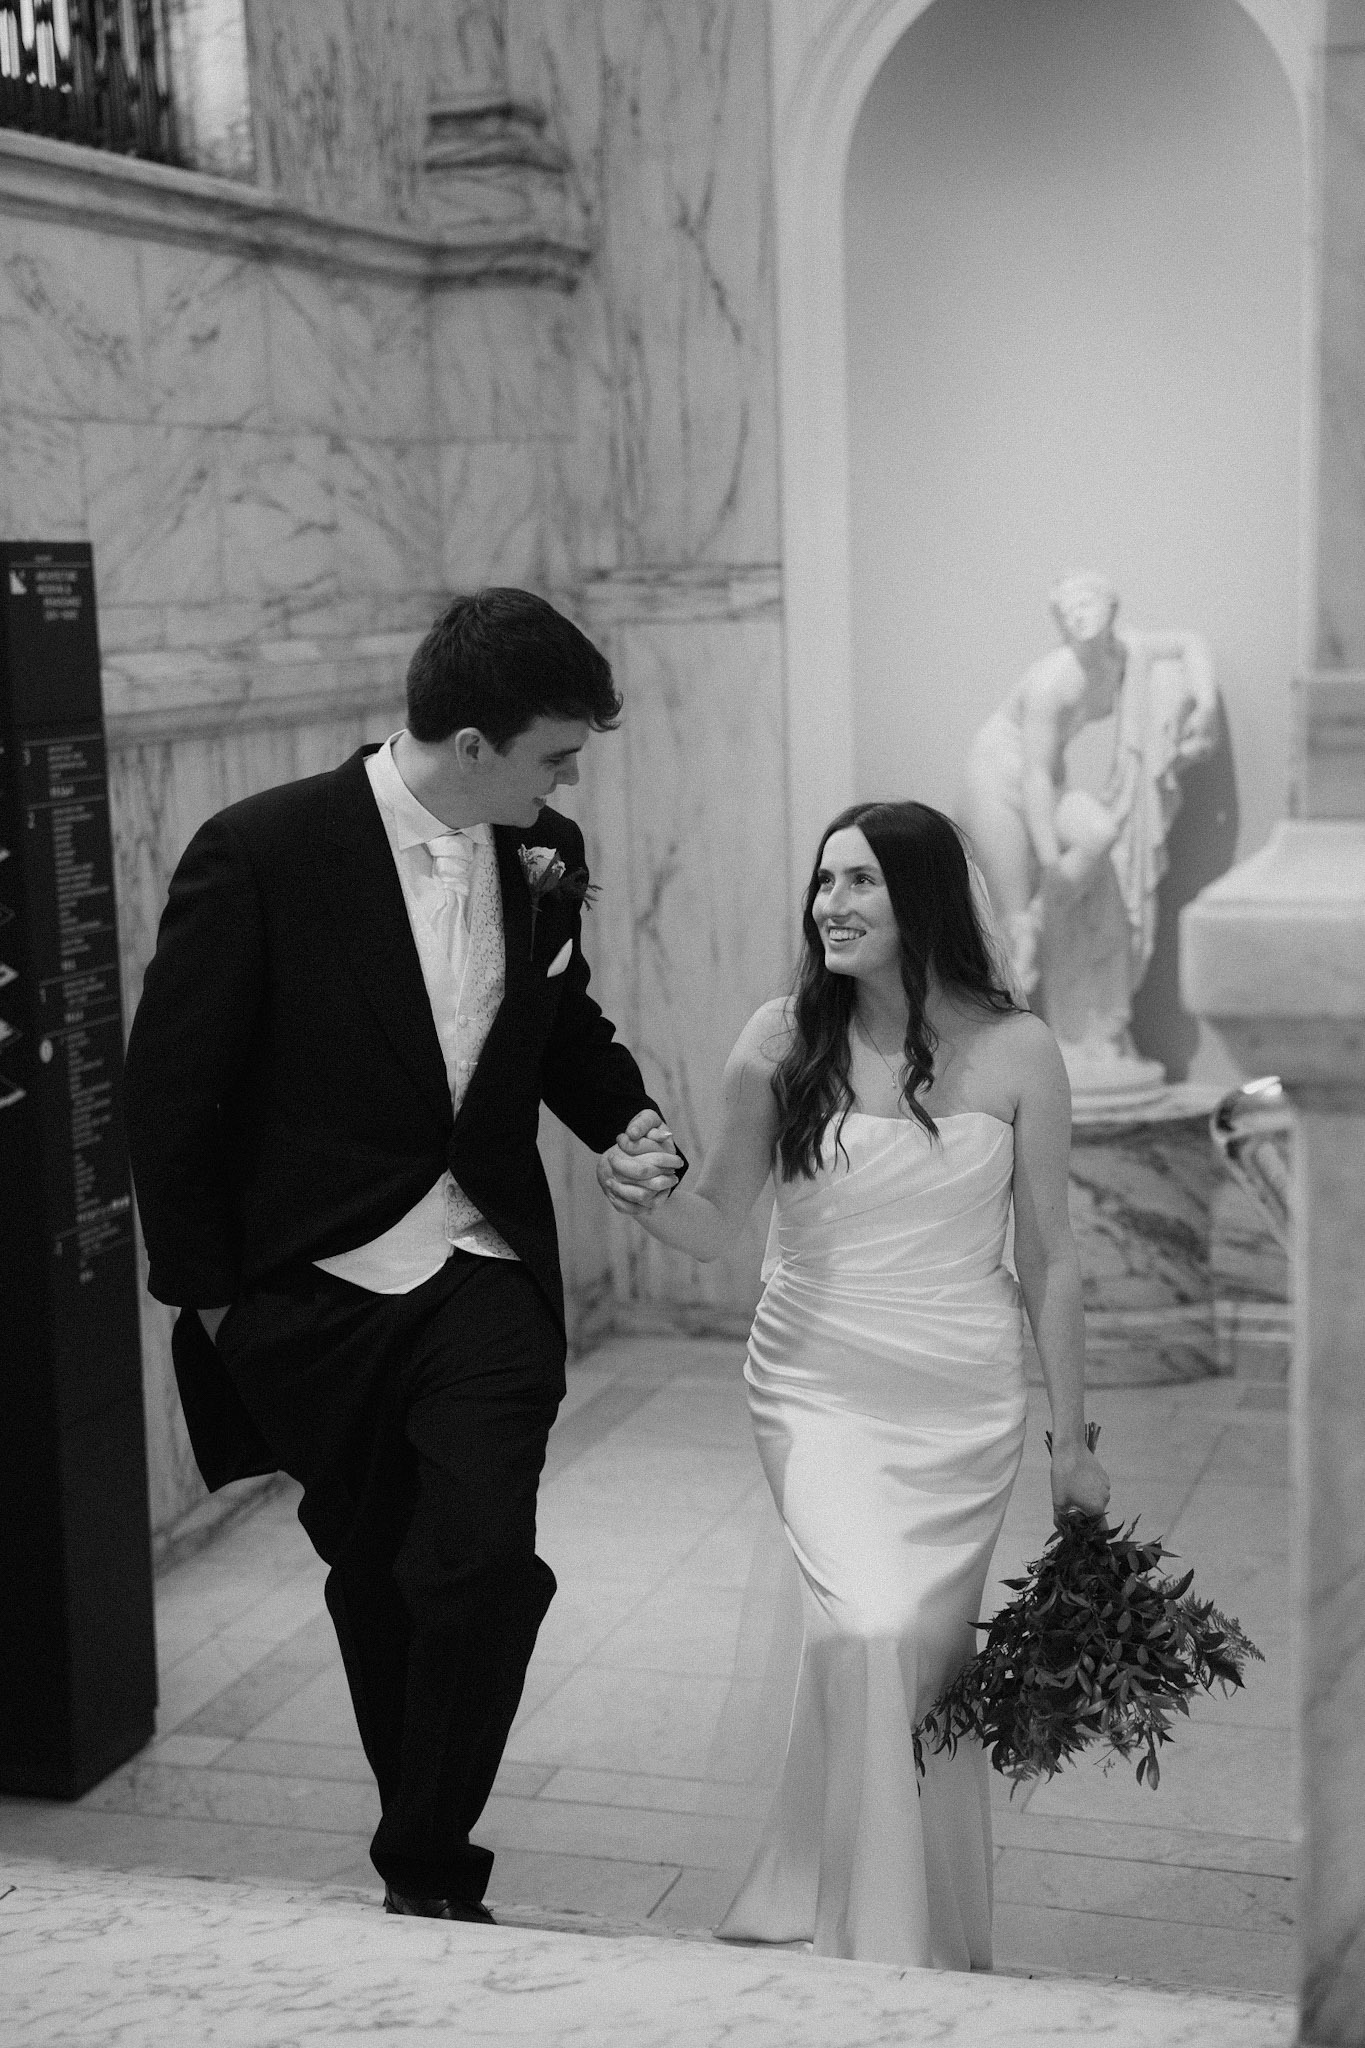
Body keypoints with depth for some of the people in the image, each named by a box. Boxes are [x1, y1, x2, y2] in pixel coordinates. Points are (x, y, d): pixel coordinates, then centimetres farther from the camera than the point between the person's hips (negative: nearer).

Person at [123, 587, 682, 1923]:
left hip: (485, 1280, 2)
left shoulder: (544, 857, 0)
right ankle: (428, 1852, 35)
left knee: (483, 1567, -14)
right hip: (312, 1293, -2)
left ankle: (429, 1876, 5)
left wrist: (624, 1117, -2)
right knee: (377, 1584, 14)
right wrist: (205, 1291, -4)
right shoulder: (261, 852, -14)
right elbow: (172, 1087, -7)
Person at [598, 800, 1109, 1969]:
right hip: (821, 1390, 0)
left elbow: (1049, 1256, 1)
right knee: (866, 1630, -18)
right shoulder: (781, 1043, -6)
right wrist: (653, 1205, -21)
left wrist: (1073, 1439, 4)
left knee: (935, 1650, 7)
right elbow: (717, 1227, 2)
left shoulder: (1014, 1051, -6)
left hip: (965, 1402, 1)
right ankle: (872, 1942, 0)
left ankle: (943, 1943, 31)